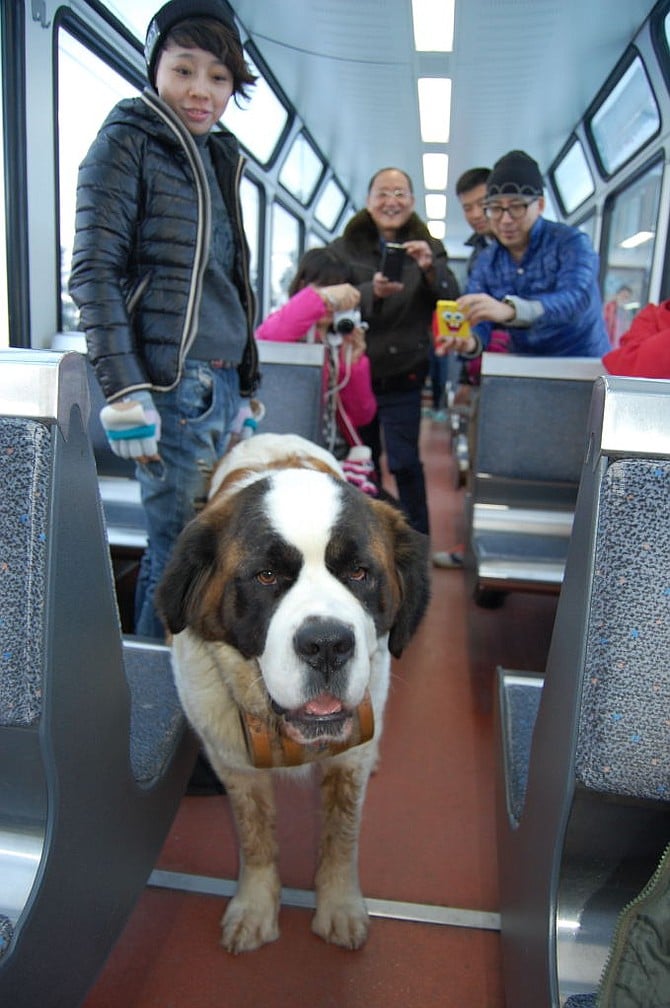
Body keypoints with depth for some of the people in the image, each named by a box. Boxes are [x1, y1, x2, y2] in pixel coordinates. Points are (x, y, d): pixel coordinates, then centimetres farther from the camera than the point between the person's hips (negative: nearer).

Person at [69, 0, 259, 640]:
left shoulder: (217, 154, 20)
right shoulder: (126, 143, -1)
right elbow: (93, 274, -9)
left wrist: (244, 385, 19)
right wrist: (124, 391, -17)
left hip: (221, 383, 7)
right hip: (171, 387, -7)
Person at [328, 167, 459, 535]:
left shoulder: (428, 249, 6)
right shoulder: (344, 248, 6)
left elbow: (452, 303, -5)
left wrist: (431, 269, -23)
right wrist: (371, 291, -25)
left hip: (403, 376, -1)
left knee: (404, 461, -6)